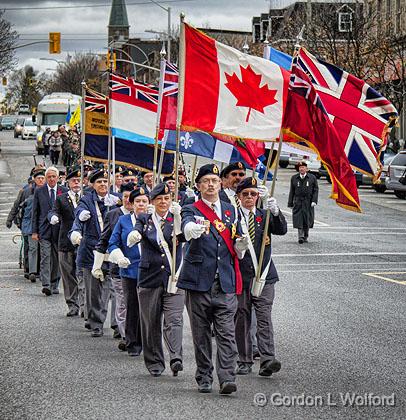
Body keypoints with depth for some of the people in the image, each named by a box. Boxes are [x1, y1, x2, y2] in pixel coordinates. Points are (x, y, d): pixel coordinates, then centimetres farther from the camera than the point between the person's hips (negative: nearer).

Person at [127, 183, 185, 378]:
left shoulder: (176, 219, 7)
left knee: (174, 319, -15)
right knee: (151, 323, 6)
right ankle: (155, 362, 17)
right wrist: (133, 236, -35)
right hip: (150, 277, 1)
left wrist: (177, 216, -27)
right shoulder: (145, 220, 8)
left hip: (174, 276, -1)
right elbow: (131, 240, -11)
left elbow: (182, 237, -13)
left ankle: (176, 359, -26)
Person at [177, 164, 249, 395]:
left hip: (225, 283, 2)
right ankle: (204, 379, 15)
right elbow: (187, 228, -21)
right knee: (201, 335, 5)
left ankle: (227, 379, -11)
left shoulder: (231, 210, 16)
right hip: (199, 282, -2)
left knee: (227, 333, -7)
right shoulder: (192, 210, 4)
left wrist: (241, 246, -3)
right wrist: (193, 230, -45)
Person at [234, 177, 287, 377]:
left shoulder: (264, 215, 9)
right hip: (240, 275, -1)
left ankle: (267, 360, -17)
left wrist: (276, 212, -23)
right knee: (242, 318, 5)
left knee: (264, 317, -8)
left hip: (263, 275, 1)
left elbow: (281, 230, -7)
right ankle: (244, 361, 13)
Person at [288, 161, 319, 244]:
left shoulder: (312, 178, 5)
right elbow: (292, 191, 11)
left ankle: (306, 236, 21)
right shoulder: (294, 178, 10)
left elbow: (316, 190, 4)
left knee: (307, 220, 4)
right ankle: (300, 237, -9)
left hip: (308, 202, 0)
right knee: (298, 220, -10)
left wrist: (314, 201, -8)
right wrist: (290, 203, 6)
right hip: (298, 202, 0)